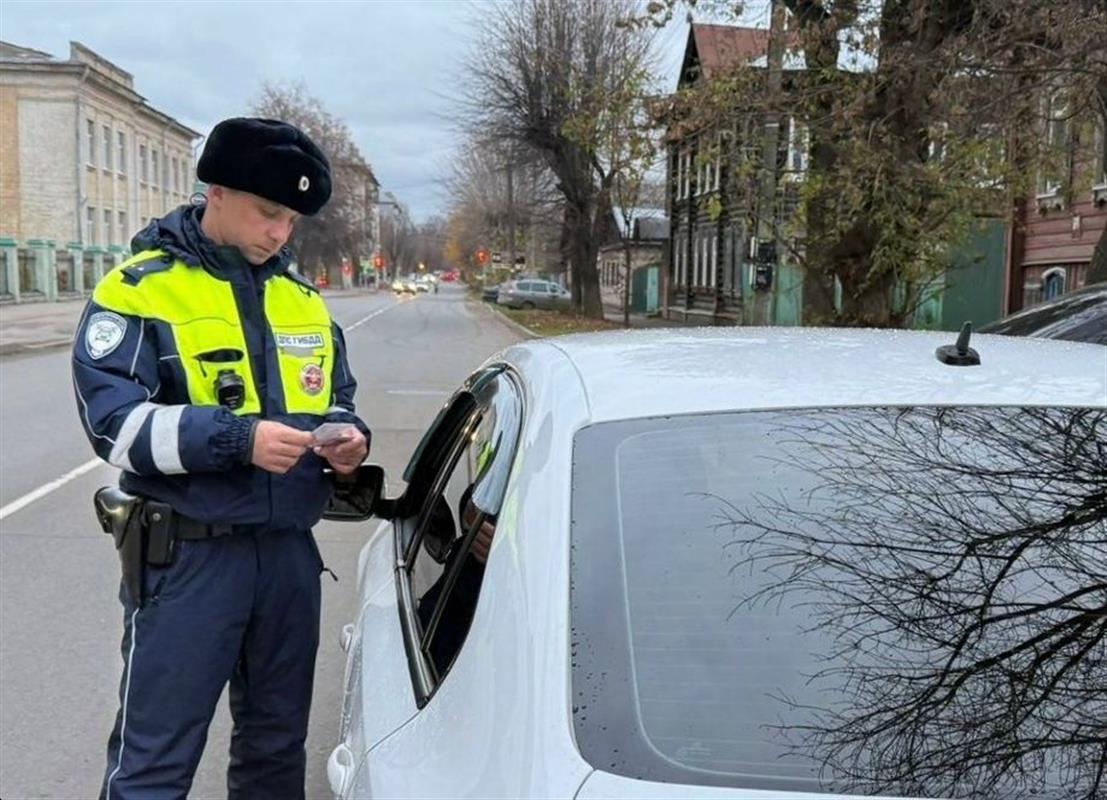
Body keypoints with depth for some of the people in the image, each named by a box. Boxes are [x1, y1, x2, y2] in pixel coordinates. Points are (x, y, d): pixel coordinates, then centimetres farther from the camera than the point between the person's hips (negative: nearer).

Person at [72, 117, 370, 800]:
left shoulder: (304, 300, 12)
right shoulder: (140, 290, -6)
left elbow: (339, 402, 20)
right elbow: (115, 421, -15)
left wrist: (348, 437, -4)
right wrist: (239, 438, -26)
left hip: (292, 550, 6)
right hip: (187, 555, -5)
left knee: (277, 744, 18)